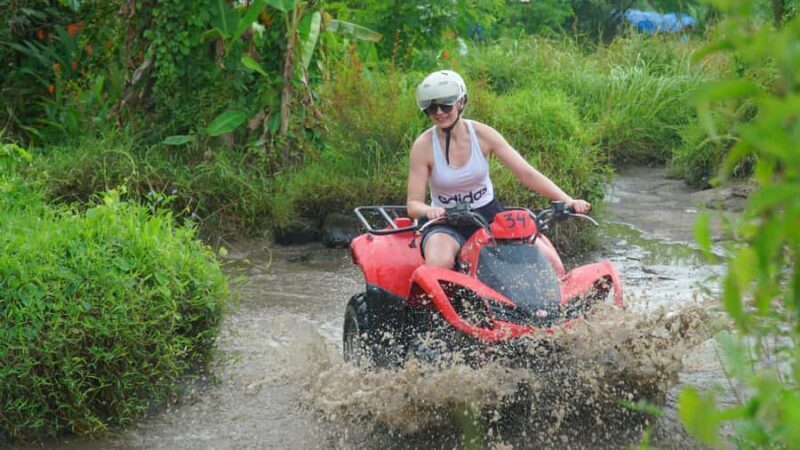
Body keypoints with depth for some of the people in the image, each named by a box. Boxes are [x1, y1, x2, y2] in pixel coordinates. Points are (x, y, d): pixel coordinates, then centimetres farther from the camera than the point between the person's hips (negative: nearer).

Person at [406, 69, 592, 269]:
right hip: (447, 224, -2)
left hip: (489, 215, 2)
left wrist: (568, 201, -19)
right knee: (439, 263, -36)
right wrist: (429, 211, -37)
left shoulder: (482, 134, -6)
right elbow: (413, 203, -12)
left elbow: (526, 173, -8)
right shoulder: (423, 146, -11)